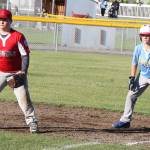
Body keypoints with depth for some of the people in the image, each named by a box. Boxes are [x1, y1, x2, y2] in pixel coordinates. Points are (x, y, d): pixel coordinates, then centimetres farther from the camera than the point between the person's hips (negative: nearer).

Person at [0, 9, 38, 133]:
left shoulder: (18, 36, -6)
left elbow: (25, 55, -4)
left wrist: (23, 71, -14)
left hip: (16, 73, -3)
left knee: (23, 97, -8)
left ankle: (32, 121, 0)